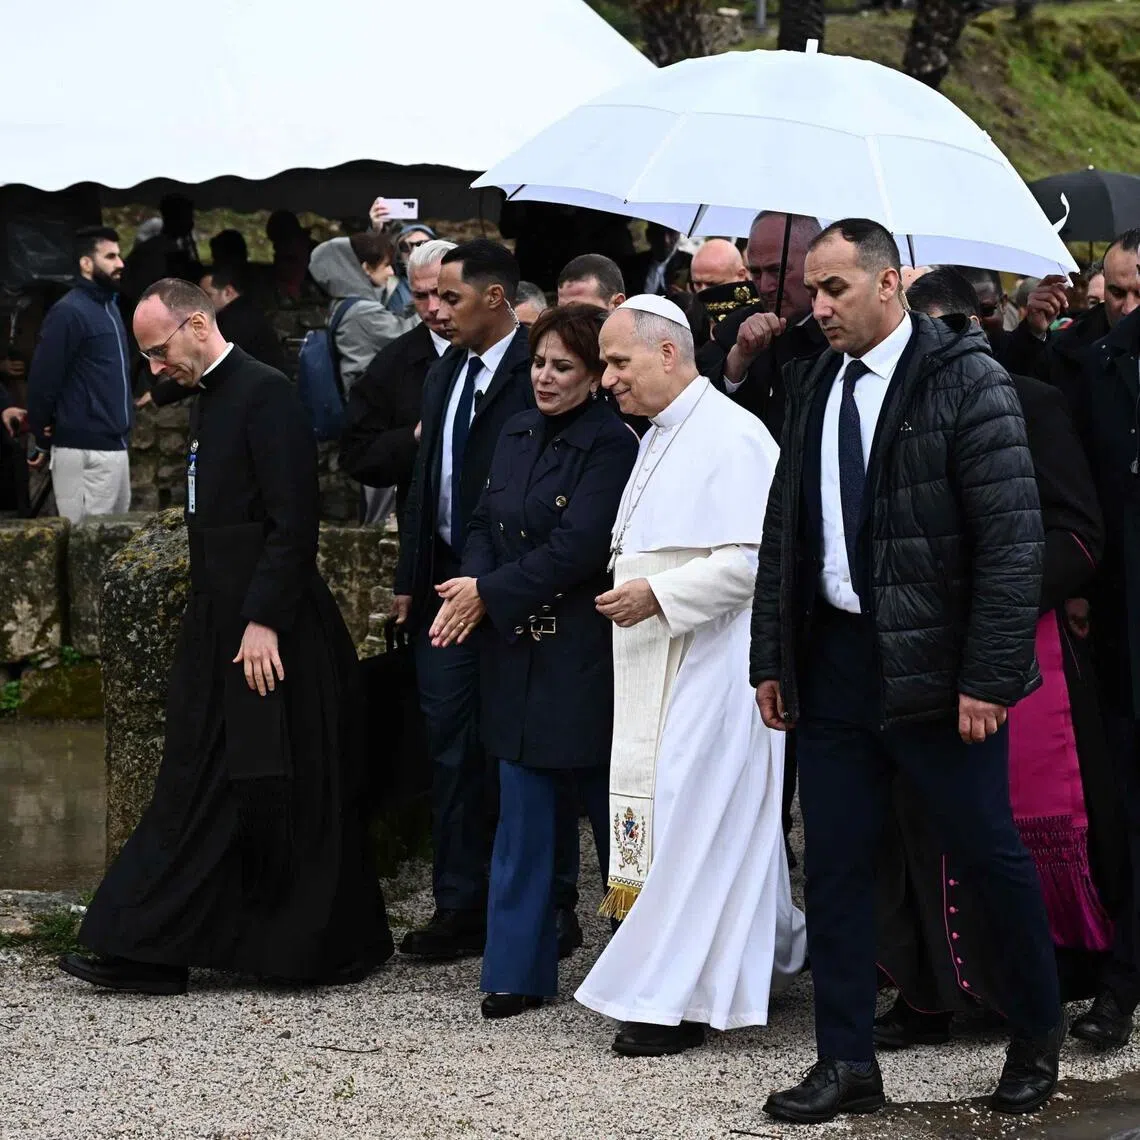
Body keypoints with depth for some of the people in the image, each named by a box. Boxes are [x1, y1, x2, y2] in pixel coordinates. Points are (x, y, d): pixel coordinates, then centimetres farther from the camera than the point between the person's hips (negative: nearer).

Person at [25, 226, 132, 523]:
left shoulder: (109, 307, 14)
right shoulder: (69, 312, -13)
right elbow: (43, 380, -13)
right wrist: (42, 442, -5)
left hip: (114, 445, 9)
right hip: (86, 451, -9)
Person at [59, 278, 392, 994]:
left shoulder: (266, 395, -14)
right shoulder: (211, 400, 15)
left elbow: (294, 521, -19)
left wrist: (265, 621, -20)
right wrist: (229, 622, 13)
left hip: (276, 635, -9)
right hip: (222, 631, 9)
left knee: (291, 794, -1)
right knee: (199, 786, 8)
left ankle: (343, 948, 12)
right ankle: (150, 954, 11)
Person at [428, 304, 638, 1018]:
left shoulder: (610, 445, -12)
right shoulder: (518, 435, 12)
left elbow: (576, 549, -17)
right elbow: (486, 524, 12)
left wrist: (488, 593, -12)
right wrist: (472, 590, -8)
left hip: (584, 656, -7)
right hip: (518, 650, 7)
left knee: (609, 808, 3)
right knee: (524, 814, 8)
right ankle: (520, 970, 13)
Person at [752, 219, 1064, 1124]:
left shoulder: (965, 379, -10)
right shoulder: (815, 385, 9)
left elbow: (1013, 535, -13)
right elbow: (785, 528, 15)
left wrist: (989, 676, -17)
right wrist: (772, 658, 11)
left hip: (934, 665, -5)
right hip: (834, 657, 6)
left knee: (990, 853, 5)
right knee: (834, 864, 6)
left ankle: (1038, 1036, 25)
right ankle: (847, 1064, 15)